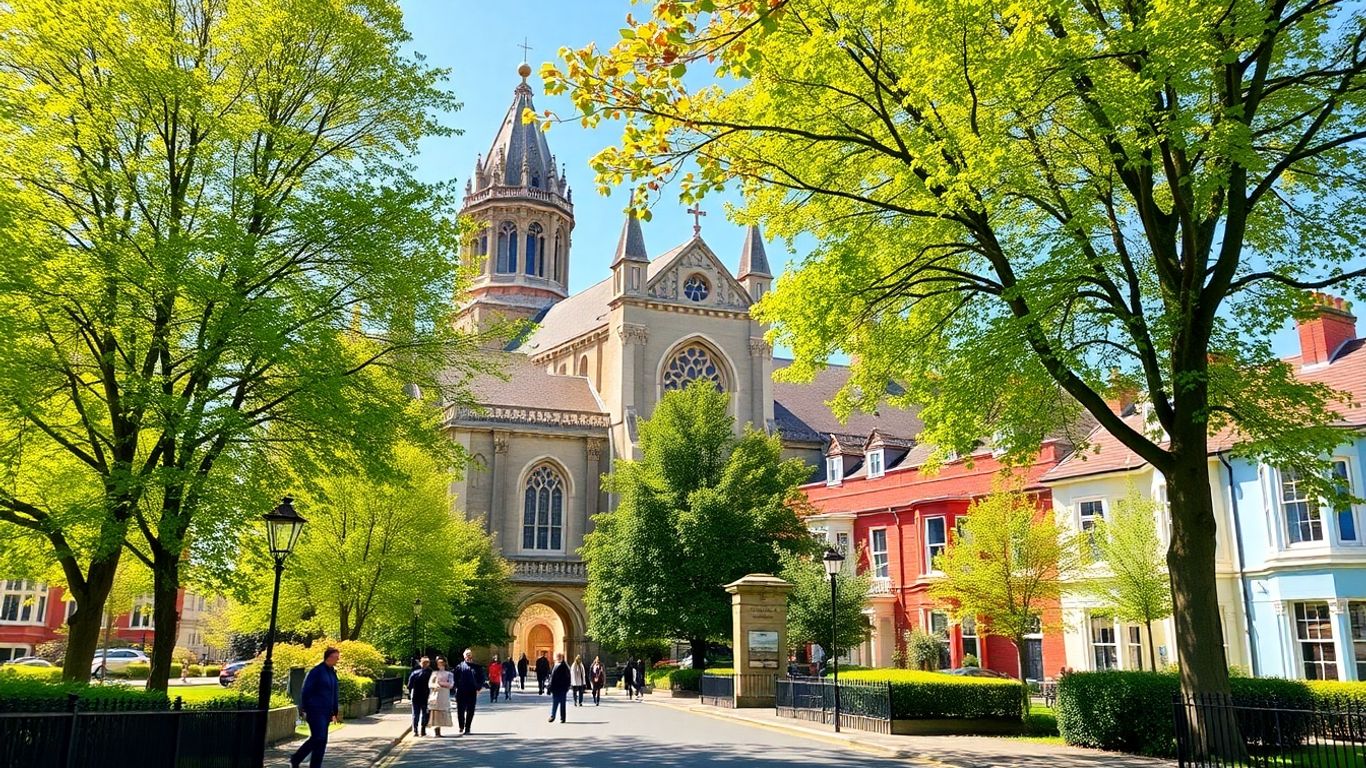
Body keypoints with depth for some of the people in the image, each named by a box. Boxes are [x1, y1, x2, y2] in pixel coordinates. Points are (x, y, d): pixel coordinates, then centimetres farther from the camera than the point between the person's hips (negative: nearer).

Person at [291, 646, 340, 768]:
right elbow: (305, 691, -10)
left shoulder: (333, 673, 14)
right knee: (319, 738, -13)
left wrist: (335, 712, 17)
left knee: (320, 740, 6)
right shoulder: (316, 671, -9)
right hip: (315, 711, -8)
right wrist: (304, 710, -13)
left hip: (326, 712, 8)